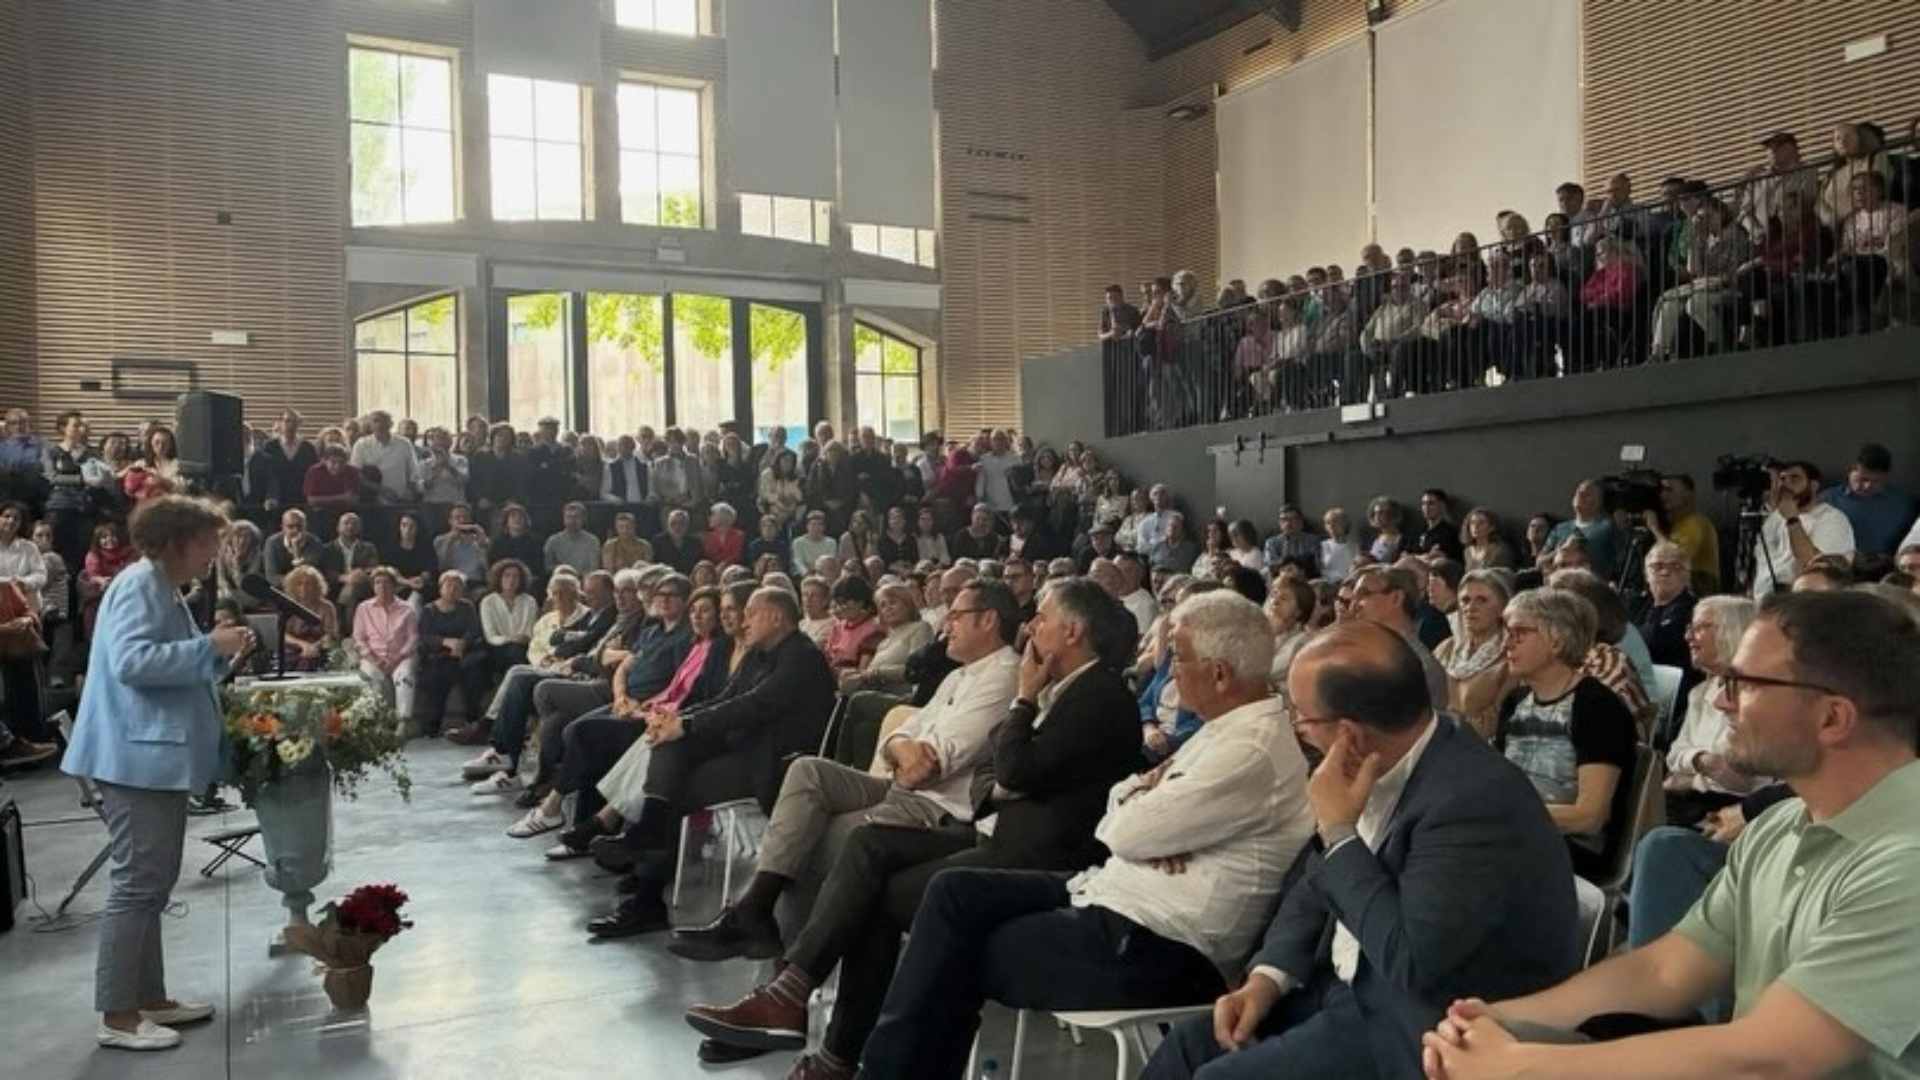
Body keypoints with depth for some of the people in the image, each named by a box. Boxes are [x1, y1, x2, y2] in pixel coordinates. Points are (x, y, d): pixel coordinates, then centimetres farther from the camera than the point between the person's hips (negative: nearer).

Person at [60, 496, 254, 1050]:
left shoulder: (164, 589, 18)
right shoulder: (139, 585, -13)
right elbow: (131, 661, -26)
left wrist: (220, 654, 9)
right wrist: (209, 645, -23)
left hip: (161, 757, 11)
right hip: (137, 758, -11)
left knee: (153, 883, 14)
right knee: (136, 883, -6)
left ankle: (149, 998, 23)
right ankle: (116, 1015, 2)